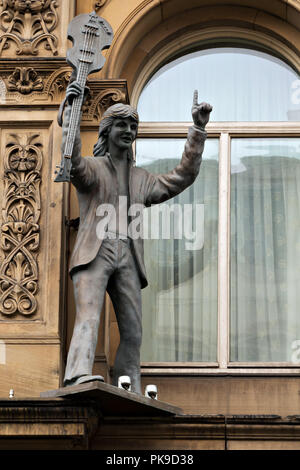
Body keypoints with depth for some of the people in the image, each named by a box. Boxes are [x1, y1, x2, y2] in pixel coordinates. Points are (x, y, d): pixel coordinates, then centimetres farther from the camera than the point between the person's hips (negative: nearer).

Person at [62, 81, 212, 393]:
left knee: (133, 332, -3)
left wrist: (198, 130, 13)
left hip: (127, 259, 5)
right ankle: (78, 376, -43)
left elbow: (182, 177, 17)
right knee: (88, 315, -25)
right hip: (94, 253, -5)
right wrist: (71, 112, -22)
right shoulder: (92, 168, 12)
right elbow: (72, 161, -10)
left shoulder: (142, 180, 26)